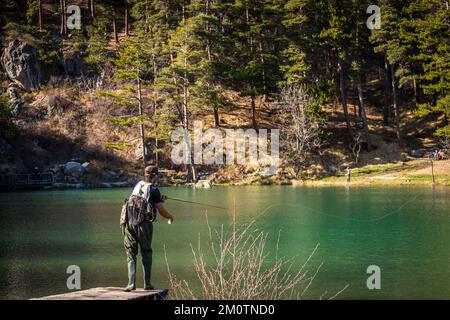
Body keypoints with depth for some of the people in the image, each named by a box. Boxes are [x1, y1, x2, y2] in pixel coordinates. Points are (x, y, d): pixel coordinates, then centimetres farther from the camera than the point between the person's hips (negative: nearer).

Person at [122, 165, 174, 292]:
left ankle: (131, 283, -2)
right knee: (146, 253, 12)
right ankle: (147, 283, 9)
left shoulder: (138, 184, 16)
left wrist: (159, 198, 40)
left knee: (131, 253, 9)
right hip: (143, 223, -4)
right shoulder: (153, 189, -2)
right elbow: (161, 210, 0)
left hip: (129, 222, 4)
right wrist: (170, 217, 20)